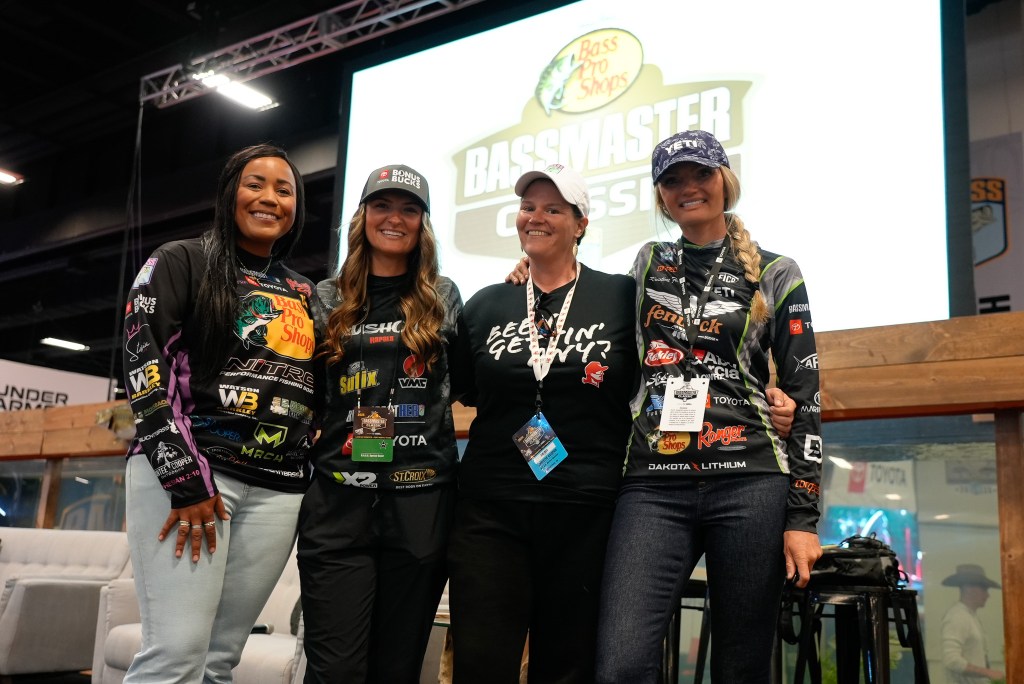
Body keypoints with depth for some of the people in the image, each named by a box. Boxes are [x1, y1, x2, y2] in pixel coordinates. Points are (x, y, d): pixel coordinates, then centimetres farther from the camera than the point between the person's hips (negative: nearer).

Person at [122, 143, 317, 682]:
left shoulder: (305, 295, 20)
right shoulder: (182, 262, 6)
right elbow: (144, 365, -6)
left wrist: (310, 475, 10)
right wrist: (185, 477, -14)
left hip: (278, 490, 5)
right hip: (182, 473, -5)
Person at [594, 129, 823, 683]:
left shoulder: (775, 275, 9)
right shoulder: (646, 264, 17)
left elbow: (804, 399, 5)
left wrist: (802, 517, -3)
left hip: (749, 481, -1)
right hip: (653, 486, 2)